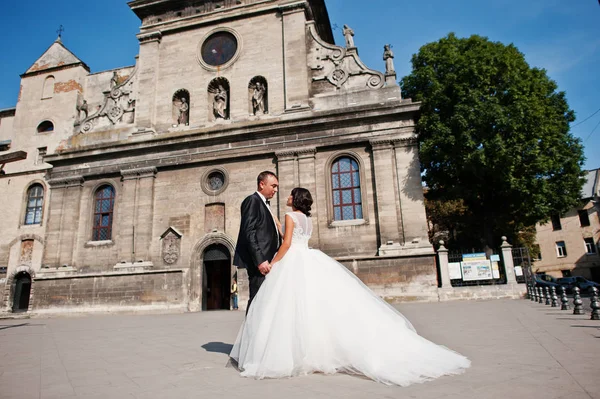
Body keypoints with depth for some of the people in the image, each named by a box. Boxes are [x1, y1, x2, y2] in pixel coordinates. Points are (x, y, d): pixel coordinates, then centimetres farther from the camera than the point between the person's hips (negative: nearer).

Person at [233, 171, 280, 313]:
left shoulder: (265, 204, 23)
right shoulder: (252, 200, -4)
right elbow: (249, 233, -15)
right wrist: (260, 260, -22)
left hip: (266, 260, 9)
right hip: (259, 261, -9)